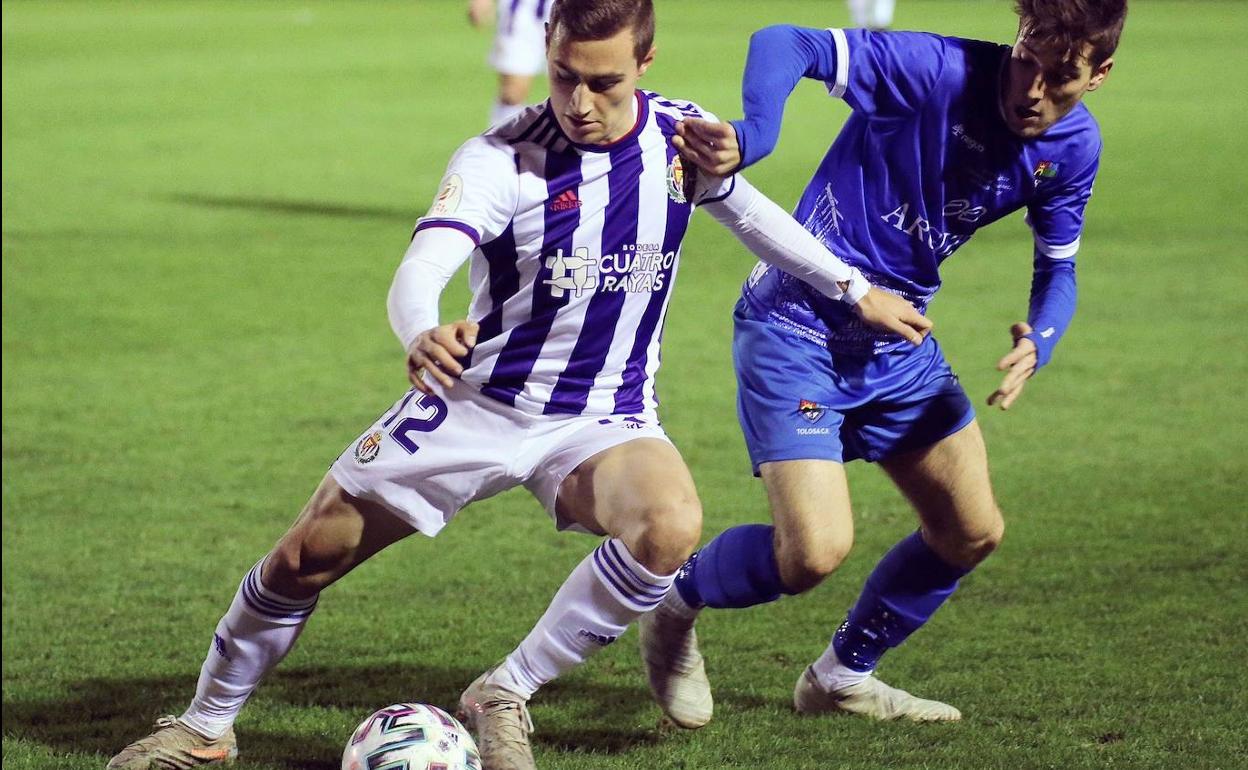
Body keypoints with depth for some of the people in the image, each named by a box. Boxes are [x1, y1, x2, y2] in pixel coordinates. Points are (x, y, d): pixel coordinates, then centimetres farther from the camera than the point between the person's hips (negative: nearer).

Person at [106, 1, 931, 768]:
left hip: (605, 419, 2)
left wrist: (854, 287, 20)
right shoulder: (500, 161, -20)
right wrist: (423, 336, -59)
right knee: (305, 558, 1)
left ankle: (504, 697, -14)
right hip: (476, 403, -1)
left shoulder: (683, 138, -8)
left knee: (671, 527, -32)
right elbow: (420, 270, -36)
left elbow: (751, 210, 15)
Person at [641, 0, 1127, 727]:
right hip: (798, 329, -7)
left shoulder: (1073, 147, -4)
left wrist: (1037, 346, -12)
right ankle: (676, 605, 12)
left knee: (974, 532, 12)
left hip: (898, 341, 7)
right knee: (815, 551, -19)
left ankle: (843, 676, 34)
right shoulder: (938, 71, -25)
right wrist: (751, 138, -50)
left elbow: (1057, 269, 10)